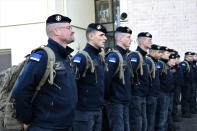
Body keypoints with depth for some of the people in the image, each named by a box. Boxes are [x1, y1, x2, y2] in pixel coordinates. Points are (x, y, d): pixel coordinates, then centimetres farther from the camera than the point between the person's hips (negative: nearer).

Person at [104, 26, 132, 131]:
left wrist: (127, 97, 17)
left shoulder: (124, 55, 13)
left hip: (125, 102, 9)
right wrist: (106, 96, -14)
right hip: (115, 102, -9)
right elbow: (106, 78, -24)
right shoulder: (114, 56, -17)